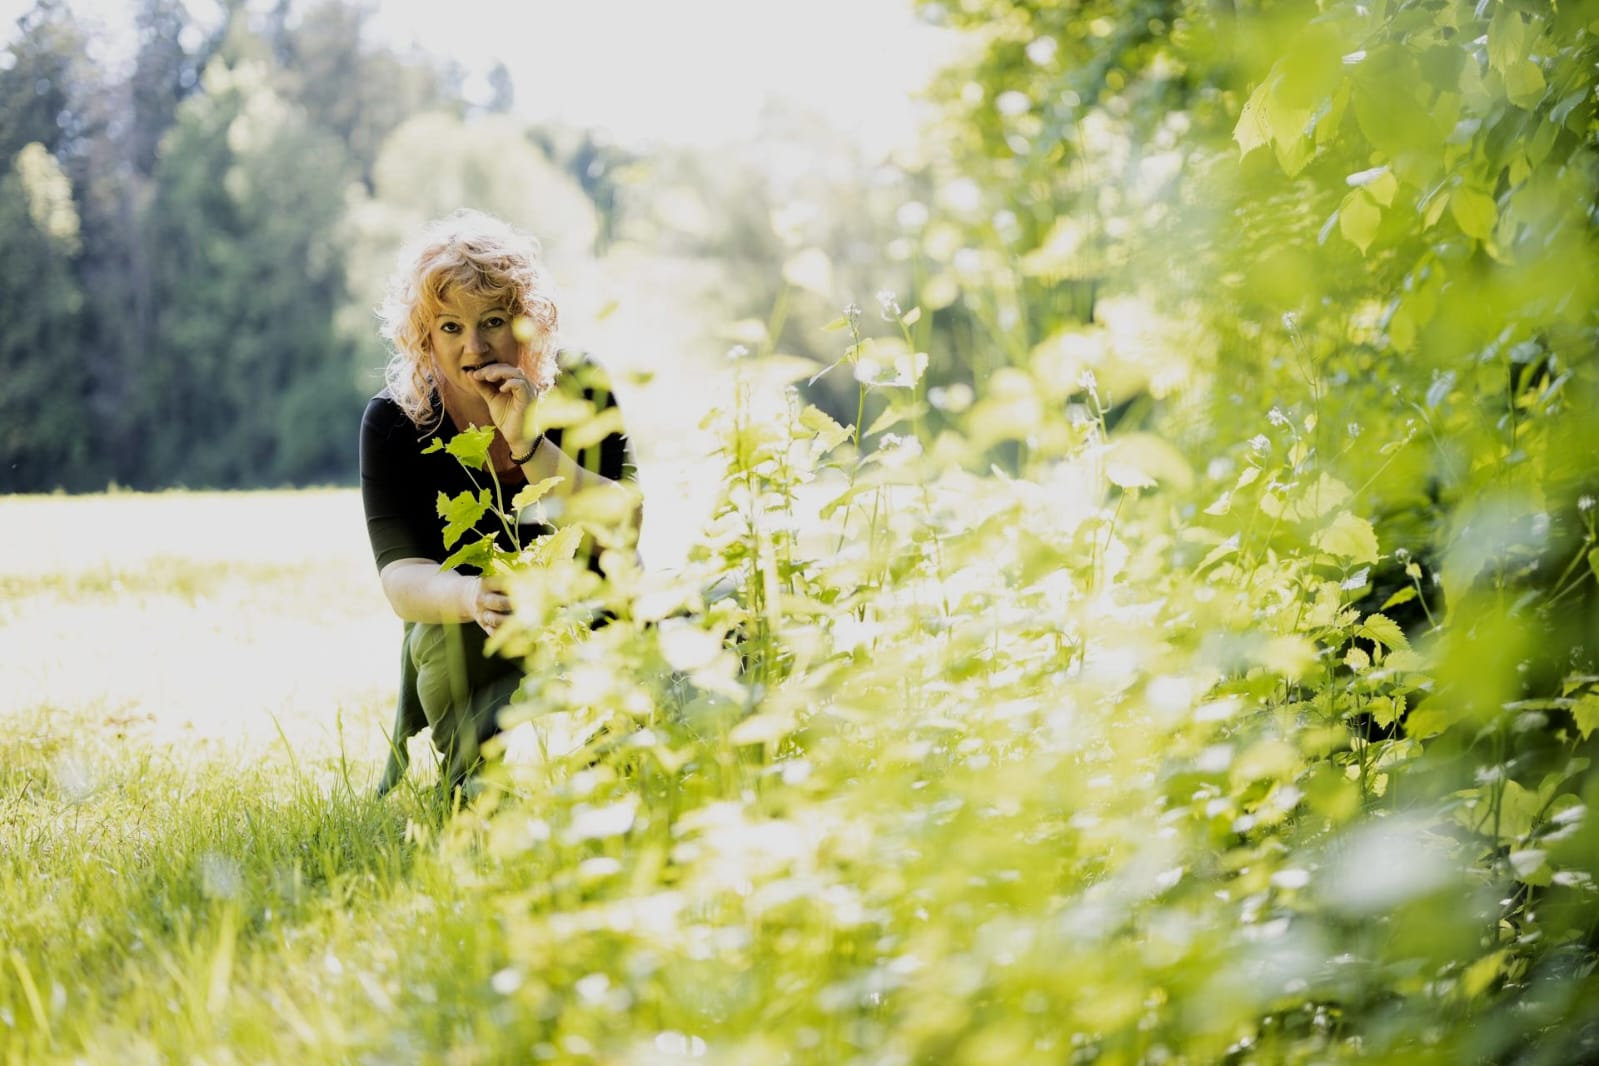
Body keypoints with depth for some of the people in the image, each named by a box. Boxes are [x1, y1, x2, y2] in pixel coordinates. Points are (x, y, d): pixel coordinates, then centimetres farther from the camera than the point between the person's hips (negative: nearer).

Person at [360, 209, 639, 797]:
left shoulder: (579, 387, -7)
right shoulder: (395, 421, -9)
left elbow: (627, 527, -16)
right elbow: (400, 577, -21)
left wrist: (529, 443, -29)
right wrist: (473, 597, -45)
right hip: (471, 657, -1)